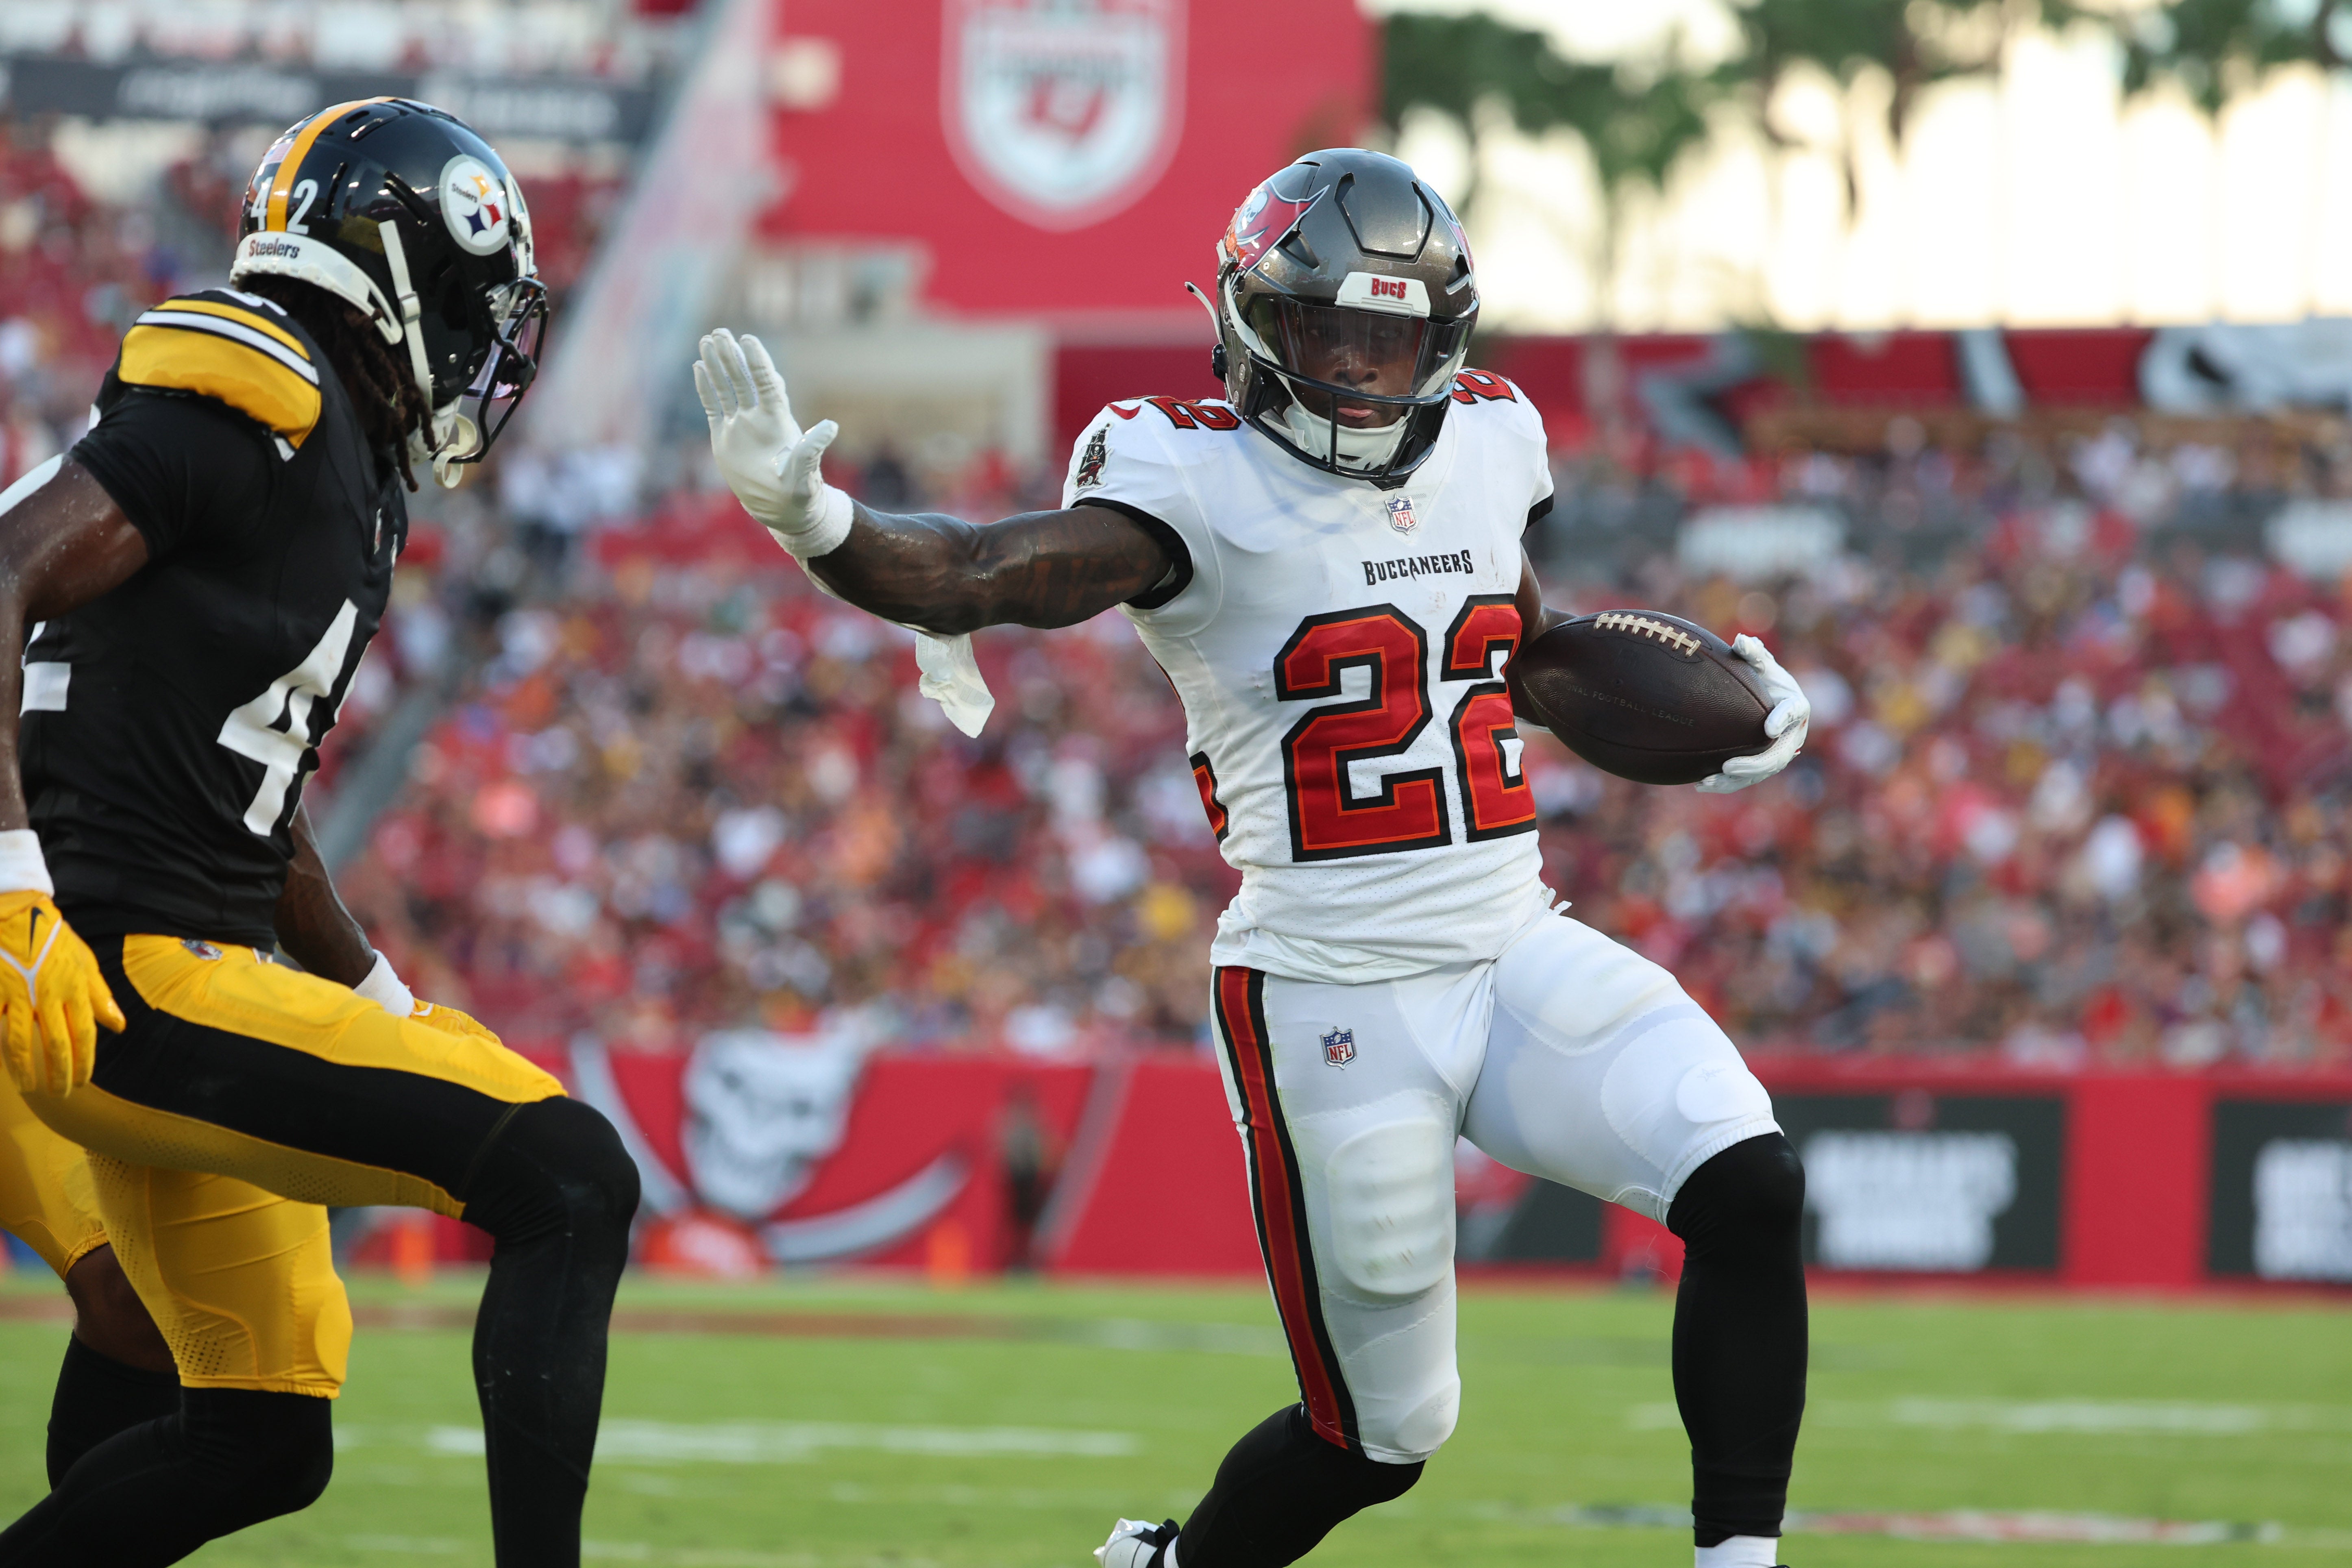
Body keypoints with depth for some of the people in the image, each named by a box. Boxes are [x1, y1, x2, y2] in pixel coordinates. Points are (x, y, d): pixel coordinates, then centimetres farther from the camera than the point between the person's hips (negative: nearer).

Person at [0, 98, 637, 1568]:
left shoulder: (350, 474, 19)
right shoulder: (251, 401, -11)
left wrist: (391, 1009, 28)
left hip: (196, 964, 10)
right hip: (126, 980, -10)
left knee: (265, 1440, 16)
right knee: (571, 1181, -16)